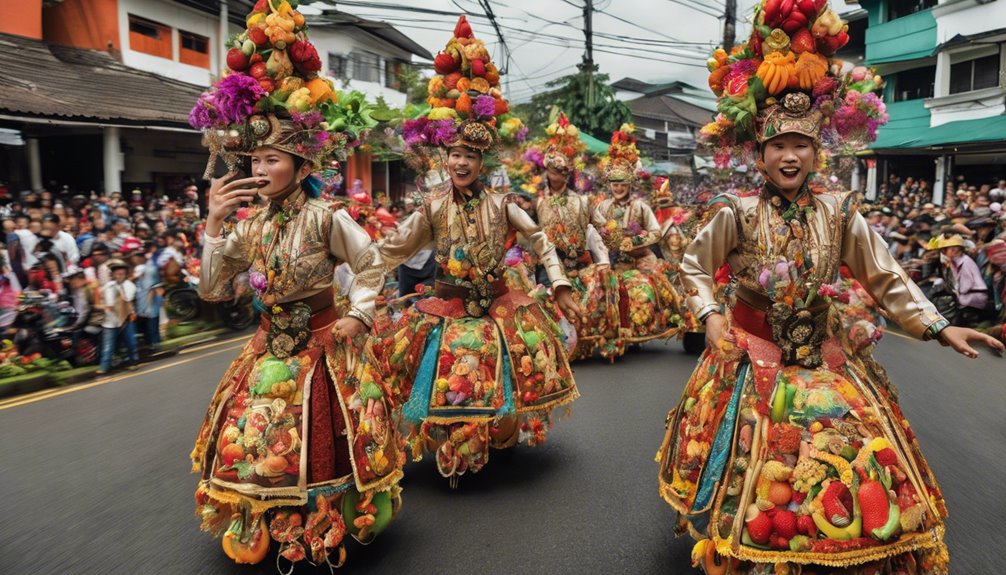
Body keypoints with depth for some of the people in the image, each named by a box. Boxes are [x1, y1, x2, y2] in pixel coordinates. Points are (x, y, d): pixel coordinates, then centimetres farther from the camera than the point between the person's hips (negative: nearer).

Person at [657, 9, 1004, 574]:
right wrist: (711, 313, -10)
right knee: (760, 469, 5)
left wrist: (940, 327, -4)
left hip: (828, 358, 3)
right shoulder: (737, 211, -10)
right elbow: (695, 267, 4)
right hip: (753, 358, -2)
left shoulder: (839, 210, -4)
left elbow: (888, 279, 3)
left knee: (849, 462, 9)